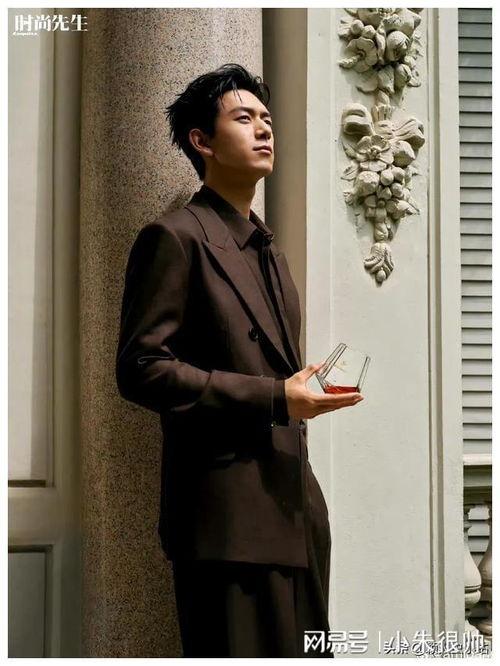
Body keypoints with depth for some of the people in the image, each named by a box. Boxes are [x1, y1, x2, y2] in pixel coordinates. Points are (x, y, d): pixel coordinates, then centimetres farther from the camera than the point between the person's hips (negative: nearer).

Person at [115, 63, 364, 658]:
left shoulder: (268, 250, 22)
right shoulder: (175, 238, -5)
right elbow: (141, 369, -14)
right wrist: (274, 398, -16)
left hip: (296, 511, 8)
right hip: (229, 517, -8)